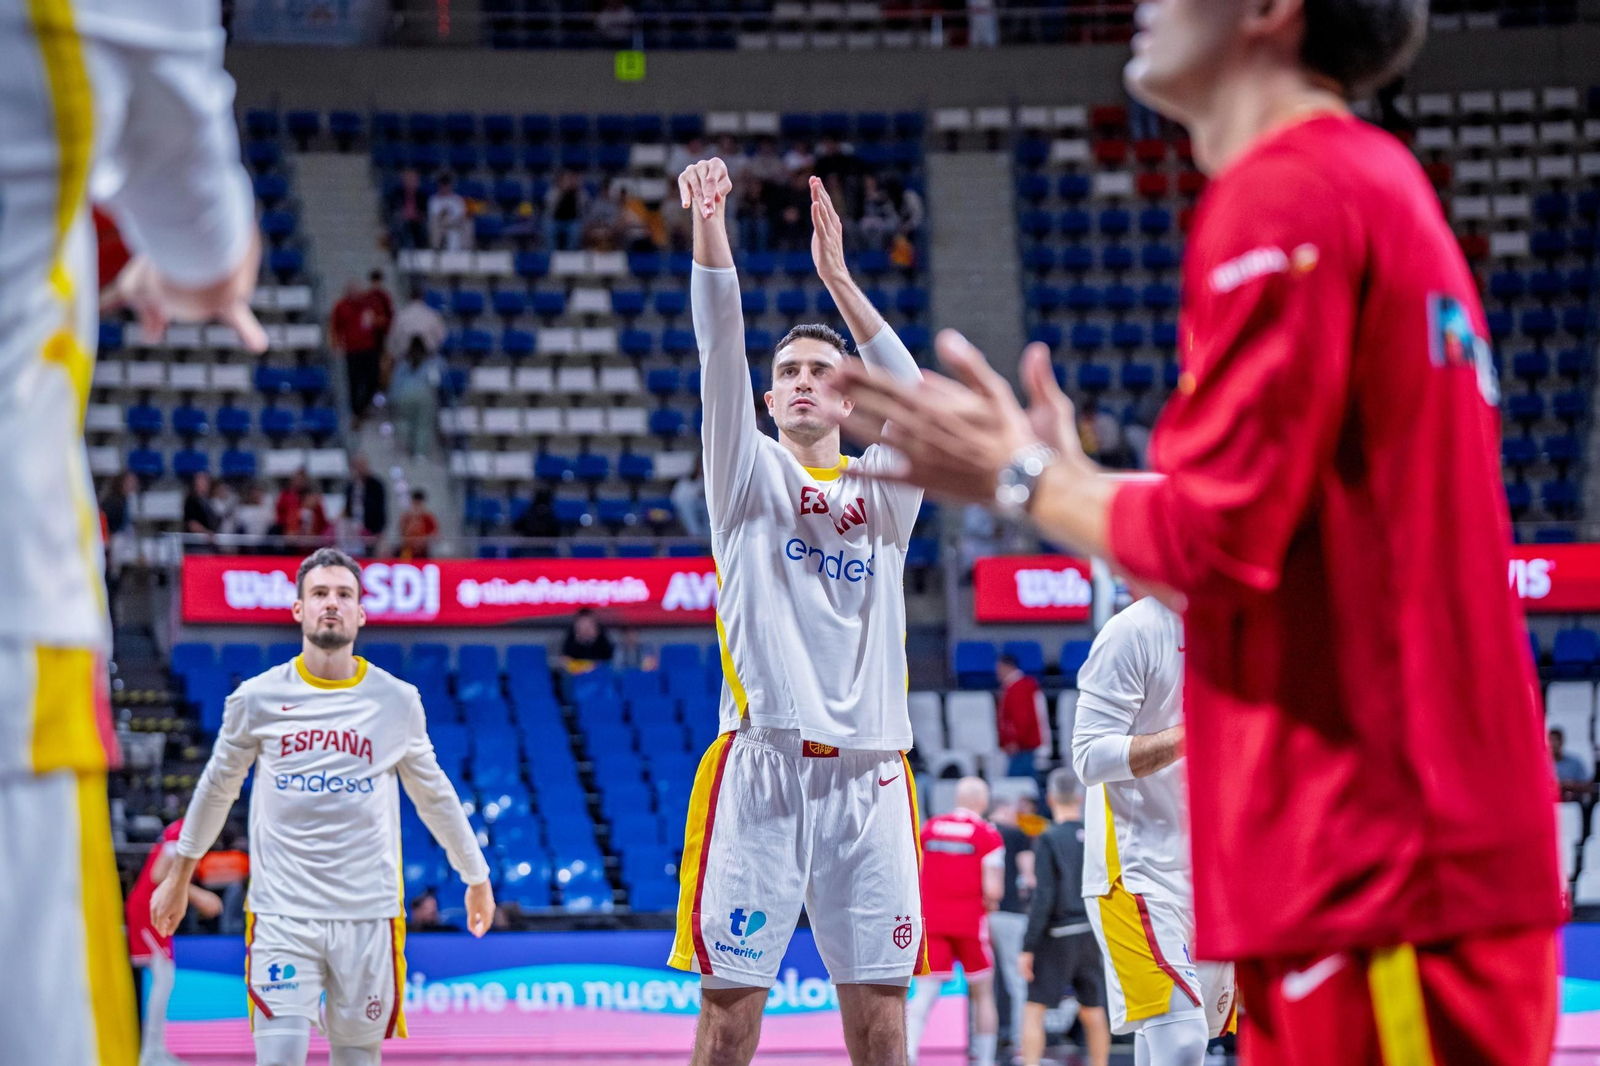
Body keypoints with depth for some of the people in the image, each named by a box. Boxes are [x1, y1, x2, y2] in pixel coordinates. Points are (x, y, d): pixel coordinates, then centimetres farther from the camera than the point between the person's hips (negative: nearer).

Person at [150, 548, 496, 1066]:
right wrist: (179, 876, 24)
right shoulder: (258, 698, 1)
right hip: (282, 913, -1)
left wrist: (476, 878, 23)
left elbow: (434, 795, 17)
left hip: (368, 915, 1)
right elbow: (217, 788, 17)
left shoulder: (398, 701, 3)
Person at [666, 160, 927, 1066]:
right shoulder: (751, 476, 11)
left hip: (868, 777, 2)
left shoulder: (884, 489, 15)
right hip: (762, 770, -2)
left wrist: (837, 276, -14)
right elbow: (721, 357, -4)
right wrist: (710, 231, -20)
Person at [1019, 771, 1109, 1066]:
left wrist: (1027, 948, -13)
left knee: (1034, 1011, -3)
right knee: (1093, 1012, 13)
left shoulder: (1049, 840, -10)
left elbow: (1043, 898, -15)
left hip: (1058, 937, -5)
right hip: (1093, 936, 5)